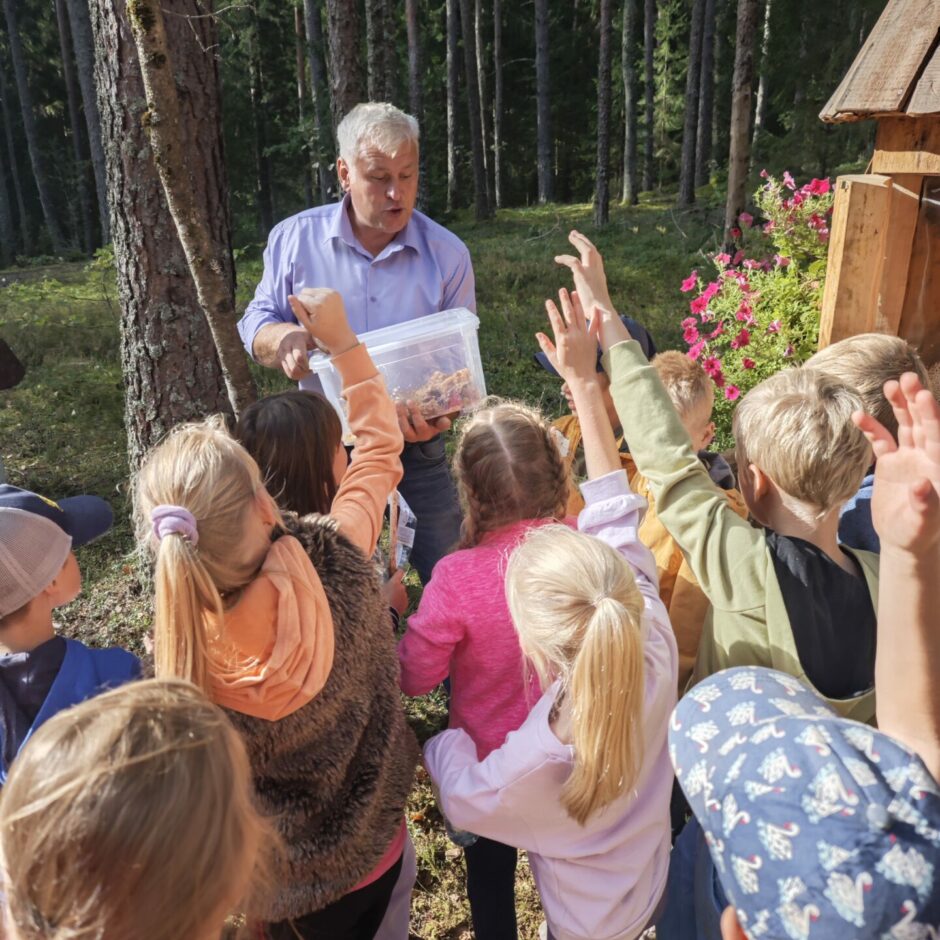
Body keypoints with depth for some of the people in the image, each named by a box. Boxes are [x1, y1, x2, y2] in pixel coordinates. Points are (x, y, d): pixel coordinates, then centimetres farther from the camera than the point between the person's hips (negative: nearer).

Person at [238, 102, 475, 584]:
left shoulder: (448, 254, -3)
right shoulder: (295, 238, -2)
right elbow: (255, 325, 5)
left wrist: (436, 414, -23)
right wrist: (284, 337, -20)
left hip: (415, 450, 0)